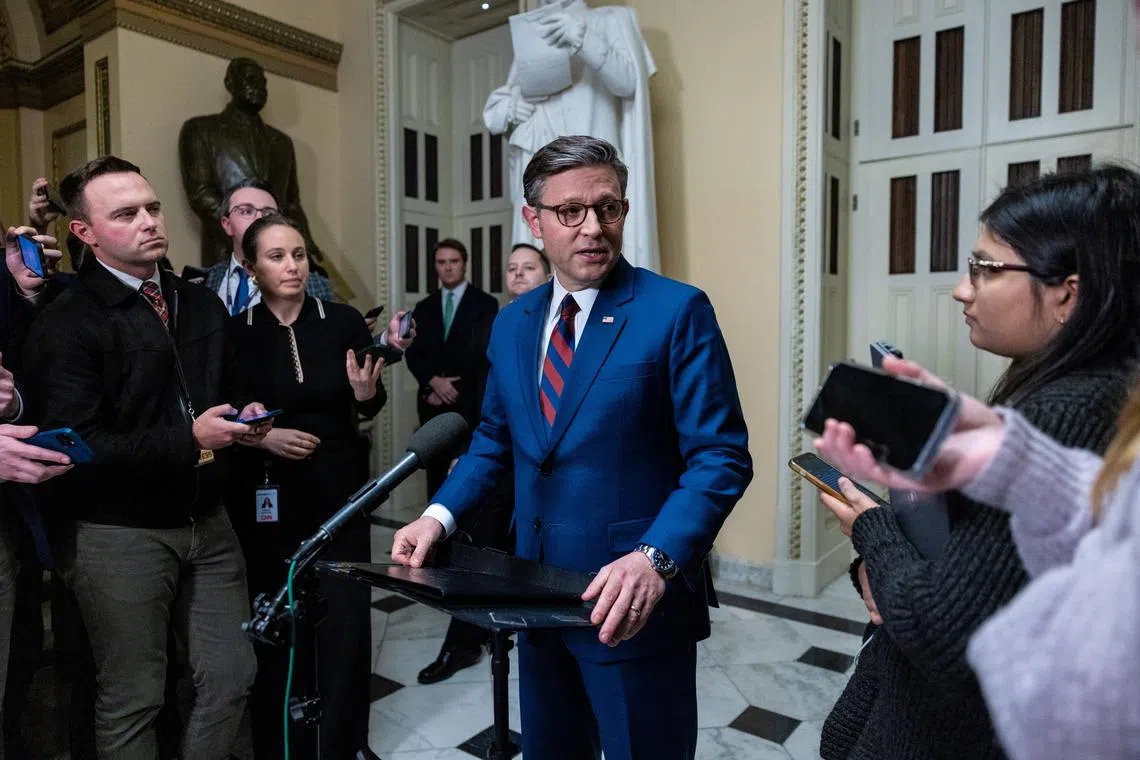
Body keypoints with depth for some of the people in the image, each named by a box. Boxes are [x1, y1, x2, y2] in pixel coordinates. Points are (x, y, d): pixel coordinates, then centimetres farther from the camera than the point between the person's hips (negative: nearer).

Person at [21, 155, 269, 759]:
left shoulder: (201, 306, 11)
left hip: (206, 521, 6)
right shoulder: (67, 323, -10)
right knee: (131, 700, 9)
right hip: (118, 533, -6)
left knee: (232, 677, 12)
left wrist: (244, 417, 0)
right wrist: (190, 439, -20)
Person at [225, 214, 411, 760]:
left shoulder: (344, 321, -2)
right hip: (266, 498, 0)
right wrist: (262, 437, -14)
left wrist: (367, 393, -18)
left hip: (339, 491, 1)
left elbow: (371, 408, 3)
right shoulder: (235, 333, -2)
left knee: (344, 622, 3)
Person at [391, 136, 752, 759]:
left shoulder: (677, 310, -13)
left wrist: (656, 559, -29)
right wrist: (440, 514, 0)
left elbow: (720, 456, -16)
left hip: (634, 600, -5)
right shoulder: (513, 321, 5)